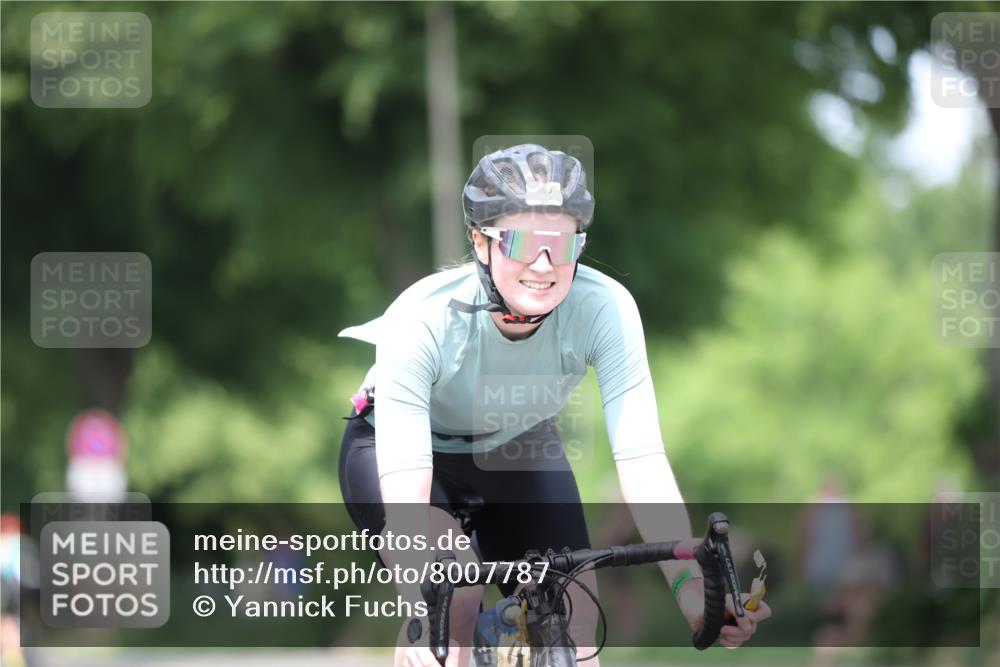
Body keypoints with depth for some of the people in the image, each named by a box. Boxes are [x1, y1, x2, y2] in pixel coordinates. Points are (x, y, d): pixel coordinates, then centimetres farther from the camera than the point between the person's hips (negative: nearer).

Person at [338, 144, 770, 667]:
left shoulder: (604, 308, -31)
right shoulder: (422, 319, -37)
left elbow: (643, 463, -35)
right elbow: (405, 499, -44)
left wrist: (689, 584, -50)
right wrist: (418, 609, -60)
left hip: (517, 447, 3)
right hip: (403, 447, -3)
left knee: (575, 622, -12)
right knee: (453, 596, -30)